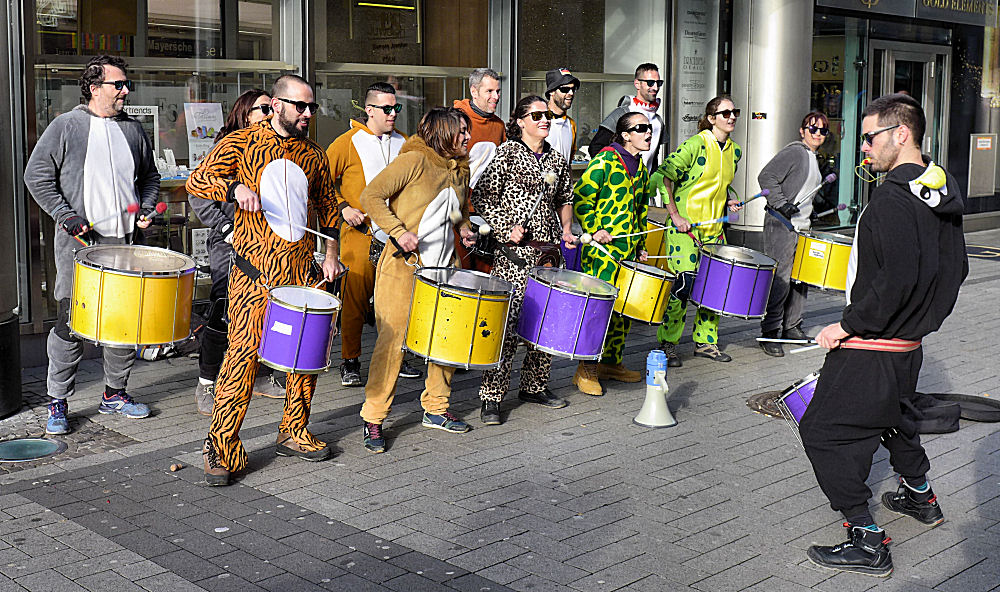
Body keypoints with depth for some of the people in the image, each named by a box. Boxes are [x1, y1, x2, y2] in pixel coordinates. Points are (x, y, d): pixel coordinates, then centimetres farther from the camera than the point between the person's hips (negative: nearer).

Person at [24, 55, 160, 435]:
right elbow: (37, 175, -2)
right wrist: (66, 217, -10)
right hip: (78, 239, -4)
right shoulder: (66, 126, 0)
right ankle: (58, 402, 7)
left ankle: (115, 393, 23)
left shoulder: (133, 129, 13)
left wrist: (147, 208, 6)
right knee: (71, 320, -4)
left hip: (123, 240, 5)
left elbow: (149, 176, 24)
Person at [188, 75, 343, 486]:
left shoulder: (313, 155, 14)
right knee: (245, 352, -10)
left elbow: (327, 208, 23)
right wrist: (234, 187, -22)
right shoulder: (242, 143, 0)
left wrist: (331, 253, 13)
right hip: (255, 271, -5)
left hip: (302, 270, 5)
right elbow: (196, 181, -5)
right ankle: (220, 450, -3)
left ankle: (294, 433, 26)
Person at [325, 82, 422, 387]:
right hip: (361, 234, -4)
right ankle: (350, 362, 9)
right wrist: (343, 208, -10)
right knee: (355, 299, -3)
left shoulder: (403, 143, 13)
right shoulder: (349, 142, -2)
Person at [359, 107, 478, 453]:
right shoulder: (414, 160, -9)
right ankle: (373, 419, 3)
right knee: (393, 340, -7)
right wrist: (399, 231, -20)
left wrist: (463, 229, 9)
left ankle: (436, 409, 26)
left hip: (444, 267, 7)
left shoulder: (461, 169, 14)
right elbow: (371, 196, -12)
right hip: (404, 265, -7)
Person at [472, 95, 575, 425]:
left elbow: (565, 199, 28)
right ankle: (491, 398, -4)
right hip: (514, 253, -6)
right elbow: (482, 197, -5)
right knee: (507, 324, -10)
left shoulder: (556, 159, 15)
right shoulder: (507, 153, -2)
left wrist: (566, 229, 11)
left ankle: (535, 386, 25)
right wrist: (507, 229, -14)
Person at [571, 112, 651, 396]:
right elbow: (580, 197, -11)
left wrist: (640, 246, 21)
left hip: (628, 251, 8)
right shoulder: (605, 160, -8)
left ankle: (611, 363, 25)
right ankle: (586, 370, 1)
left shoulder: (641, 169, 16)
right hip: (602, 249, -8)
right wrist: (594, 230, -16)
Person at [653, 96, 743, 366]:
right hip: (685, 224, -7)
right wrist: (675, 215, -17)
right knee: (684, 283, -11)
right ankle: (667, 343, 3)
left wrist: (727, 201, 7)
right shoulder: (696, 144, -11)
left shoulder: (734, 151, 11)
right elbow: (662, 176, -15)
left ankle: (705, 341, 22)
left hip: (714, 227, 7)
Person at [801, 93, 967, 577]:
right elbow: (956, 267, 14)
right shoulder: (941, 192, 7)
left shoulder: (894, 197, -23)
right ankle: (919, 496, 48)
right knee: (887, 415, 31)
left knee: (824, 430, -3)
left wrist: (847, 326, -21)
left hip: (871, 349, -10)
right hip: (909, 344, 10)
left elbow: (896, 279, -30)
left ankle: (867, 541, 0)